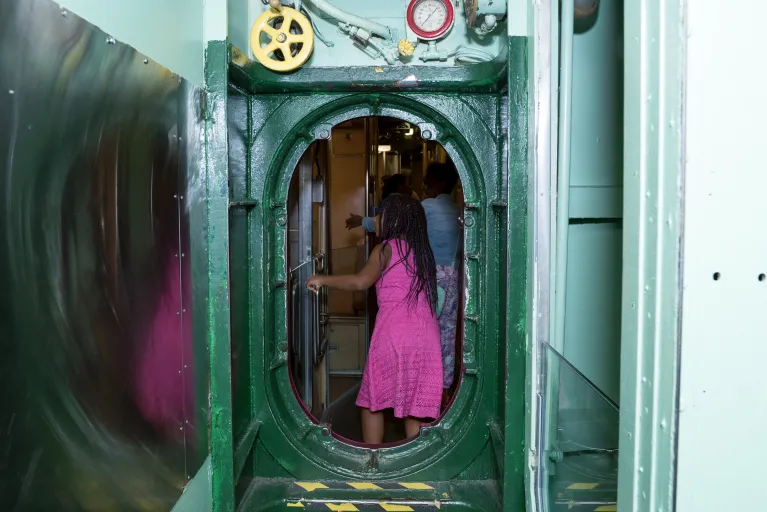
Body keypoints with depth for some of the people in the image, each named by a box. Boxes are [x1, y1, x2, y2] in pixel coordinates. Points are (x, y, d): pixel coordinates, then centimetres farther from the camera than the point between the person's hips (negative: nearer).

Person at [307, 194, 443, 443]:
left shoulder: (387, 248, -2)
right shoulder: (422, 251, 16)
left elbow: (361, 282, -17)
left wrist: (323, 280, -5)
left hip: (394, 333, -5)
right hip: (426, 334, 6)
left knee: (373, 400, 8)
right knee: (415, 404, 9)